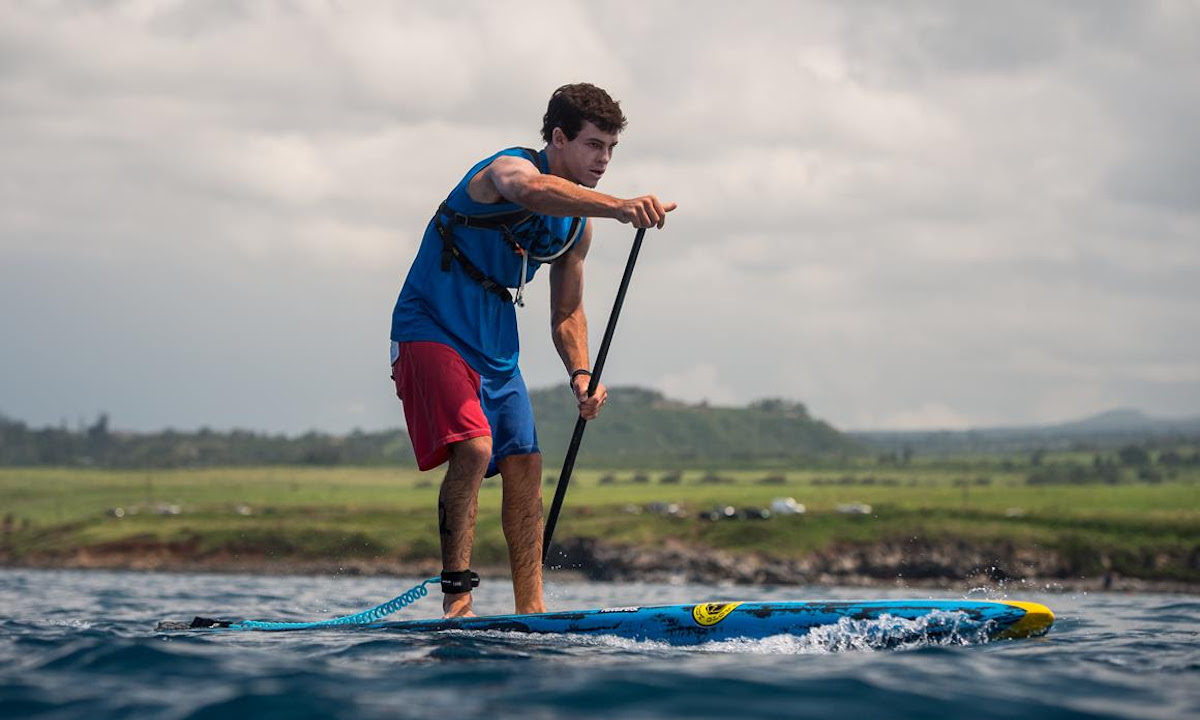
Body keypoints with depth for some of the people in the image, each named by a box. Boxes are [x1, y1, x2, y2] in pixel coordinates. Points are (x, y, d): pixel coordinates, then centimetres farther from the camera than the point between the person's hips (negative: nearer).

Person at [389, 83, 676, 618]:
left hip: (496, 351, 8)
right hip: (432, 333, -8)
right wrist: (621, 208, -59)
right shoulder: (509, 168, -16)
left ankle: (530, 610, 5)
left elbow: (566, 313, 15)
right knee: (473, 449, -25)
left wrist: (581, 374, -5)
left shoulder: (578, 224, 8)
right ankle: (456, 594, -19)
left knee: (525, 468, 1)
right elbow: (534, 191, -43)